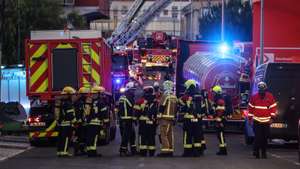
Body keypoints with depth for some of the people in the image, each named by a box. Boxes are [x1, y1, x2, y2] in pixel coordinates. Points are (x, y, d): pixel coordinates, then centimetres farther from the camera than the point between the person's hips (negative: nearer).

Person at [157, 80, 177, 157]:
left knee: (164, 134, -8)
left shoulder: (165, 96, -12)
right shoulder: (174, 97, 14)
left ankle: (165, 151, -13)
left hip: (164, 118, -8)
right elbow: (176, 108, 17)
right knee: (170, 134, 11)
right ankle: (170, 151, 12)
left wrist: (159, 116, -9)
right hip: (171, 118, 8)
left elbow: (162, 107, -15)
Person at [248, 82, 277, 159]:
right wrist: (250, 117, 6)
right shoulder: (254, 97, -1)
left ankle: (264, 152, 17)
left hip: (266, 121, 1)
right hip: (257, 121, -1)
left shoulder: (270, 97, -2)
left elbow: (273, 107, 1)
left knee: (265, 137, 6)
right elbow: (250, 107, 6)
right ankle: (256, 152, -1)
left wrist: (272, 117, -5)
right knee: (257, 137, -9)